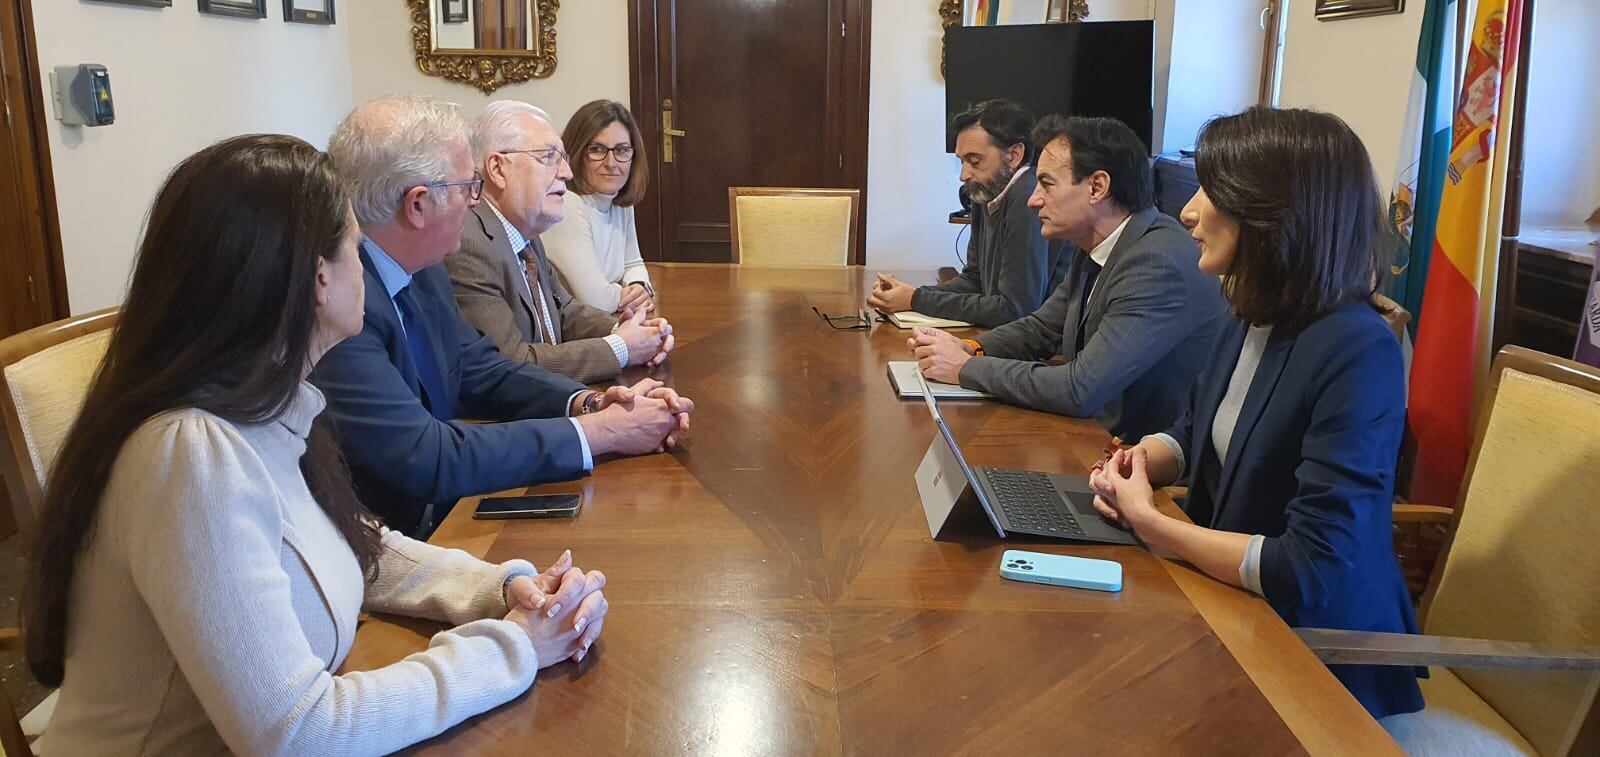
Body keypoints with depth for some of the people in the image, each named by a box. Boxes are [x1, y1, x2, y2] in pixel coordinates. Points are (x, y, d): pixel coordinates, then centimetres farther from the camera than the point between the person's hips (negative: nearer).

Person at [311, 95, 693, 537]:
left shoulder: (420, 271, 3)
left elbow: (482, 373, 12)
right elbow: (423, 458, -26)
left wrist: (590, 403, -7)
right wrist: (597, 432, -19)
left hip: (444, 517, 8)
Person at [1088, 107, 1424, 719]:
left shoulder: (1357, 353, -25)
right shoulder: (1252, 320, 1)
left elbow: (1314, 572, -29)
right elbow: (1194, 434, 18)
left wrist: (1149, 523, -20)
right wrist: (1137, 462, -5)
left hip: (1322, 662, -7)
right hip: (1236, 611, 7)